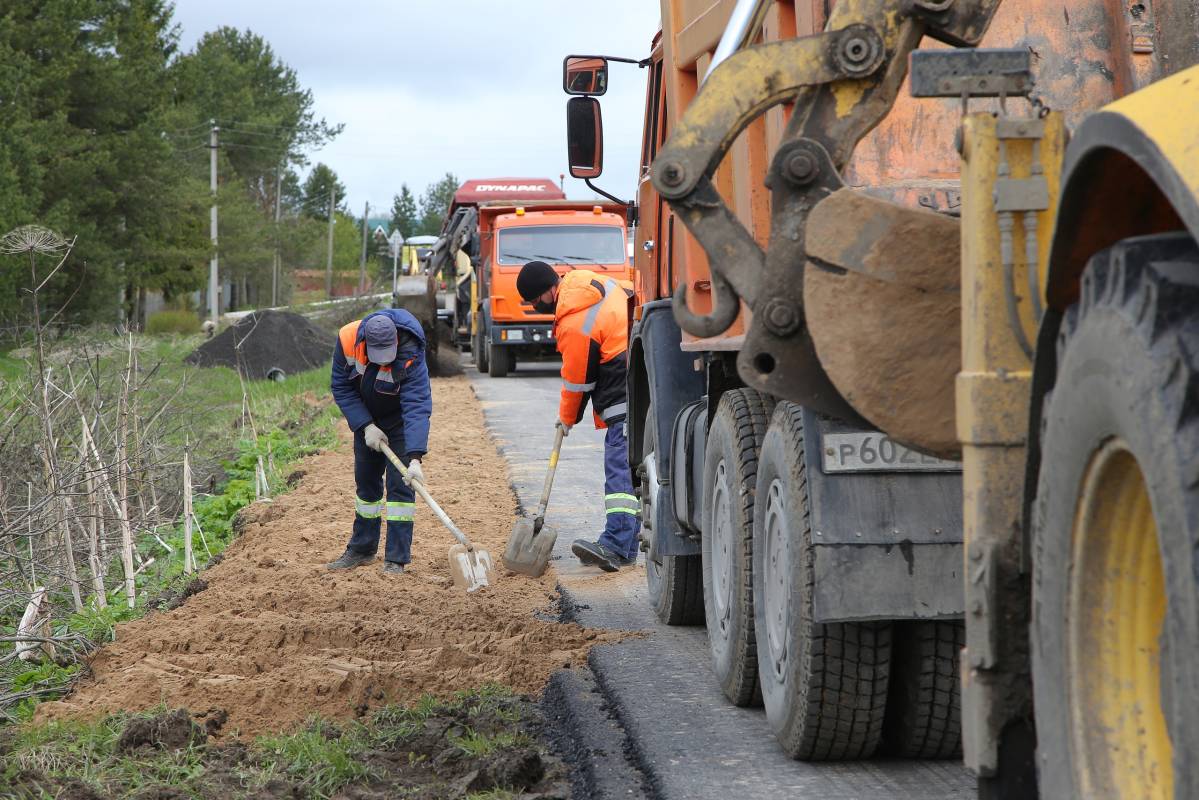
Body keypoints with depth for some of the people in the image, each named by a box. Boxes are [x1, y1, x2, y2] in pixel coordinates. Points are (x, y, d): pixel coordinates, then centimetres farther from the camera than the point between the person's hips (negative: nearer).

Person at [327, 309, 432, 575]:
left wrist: (415, 458, -51)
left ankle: (396, 559, -7)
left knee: (400, 485, -11)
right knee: (365, 482, 12)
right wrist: (366, 426, -20)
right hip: (367, 420, 4)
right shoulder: (347, 340, -25)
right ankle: (362, 550, 27)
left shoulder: (411, 357, -37)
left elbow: (417, 407, -42)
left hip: (400, 422, -4)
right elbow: (341, 387, -13)